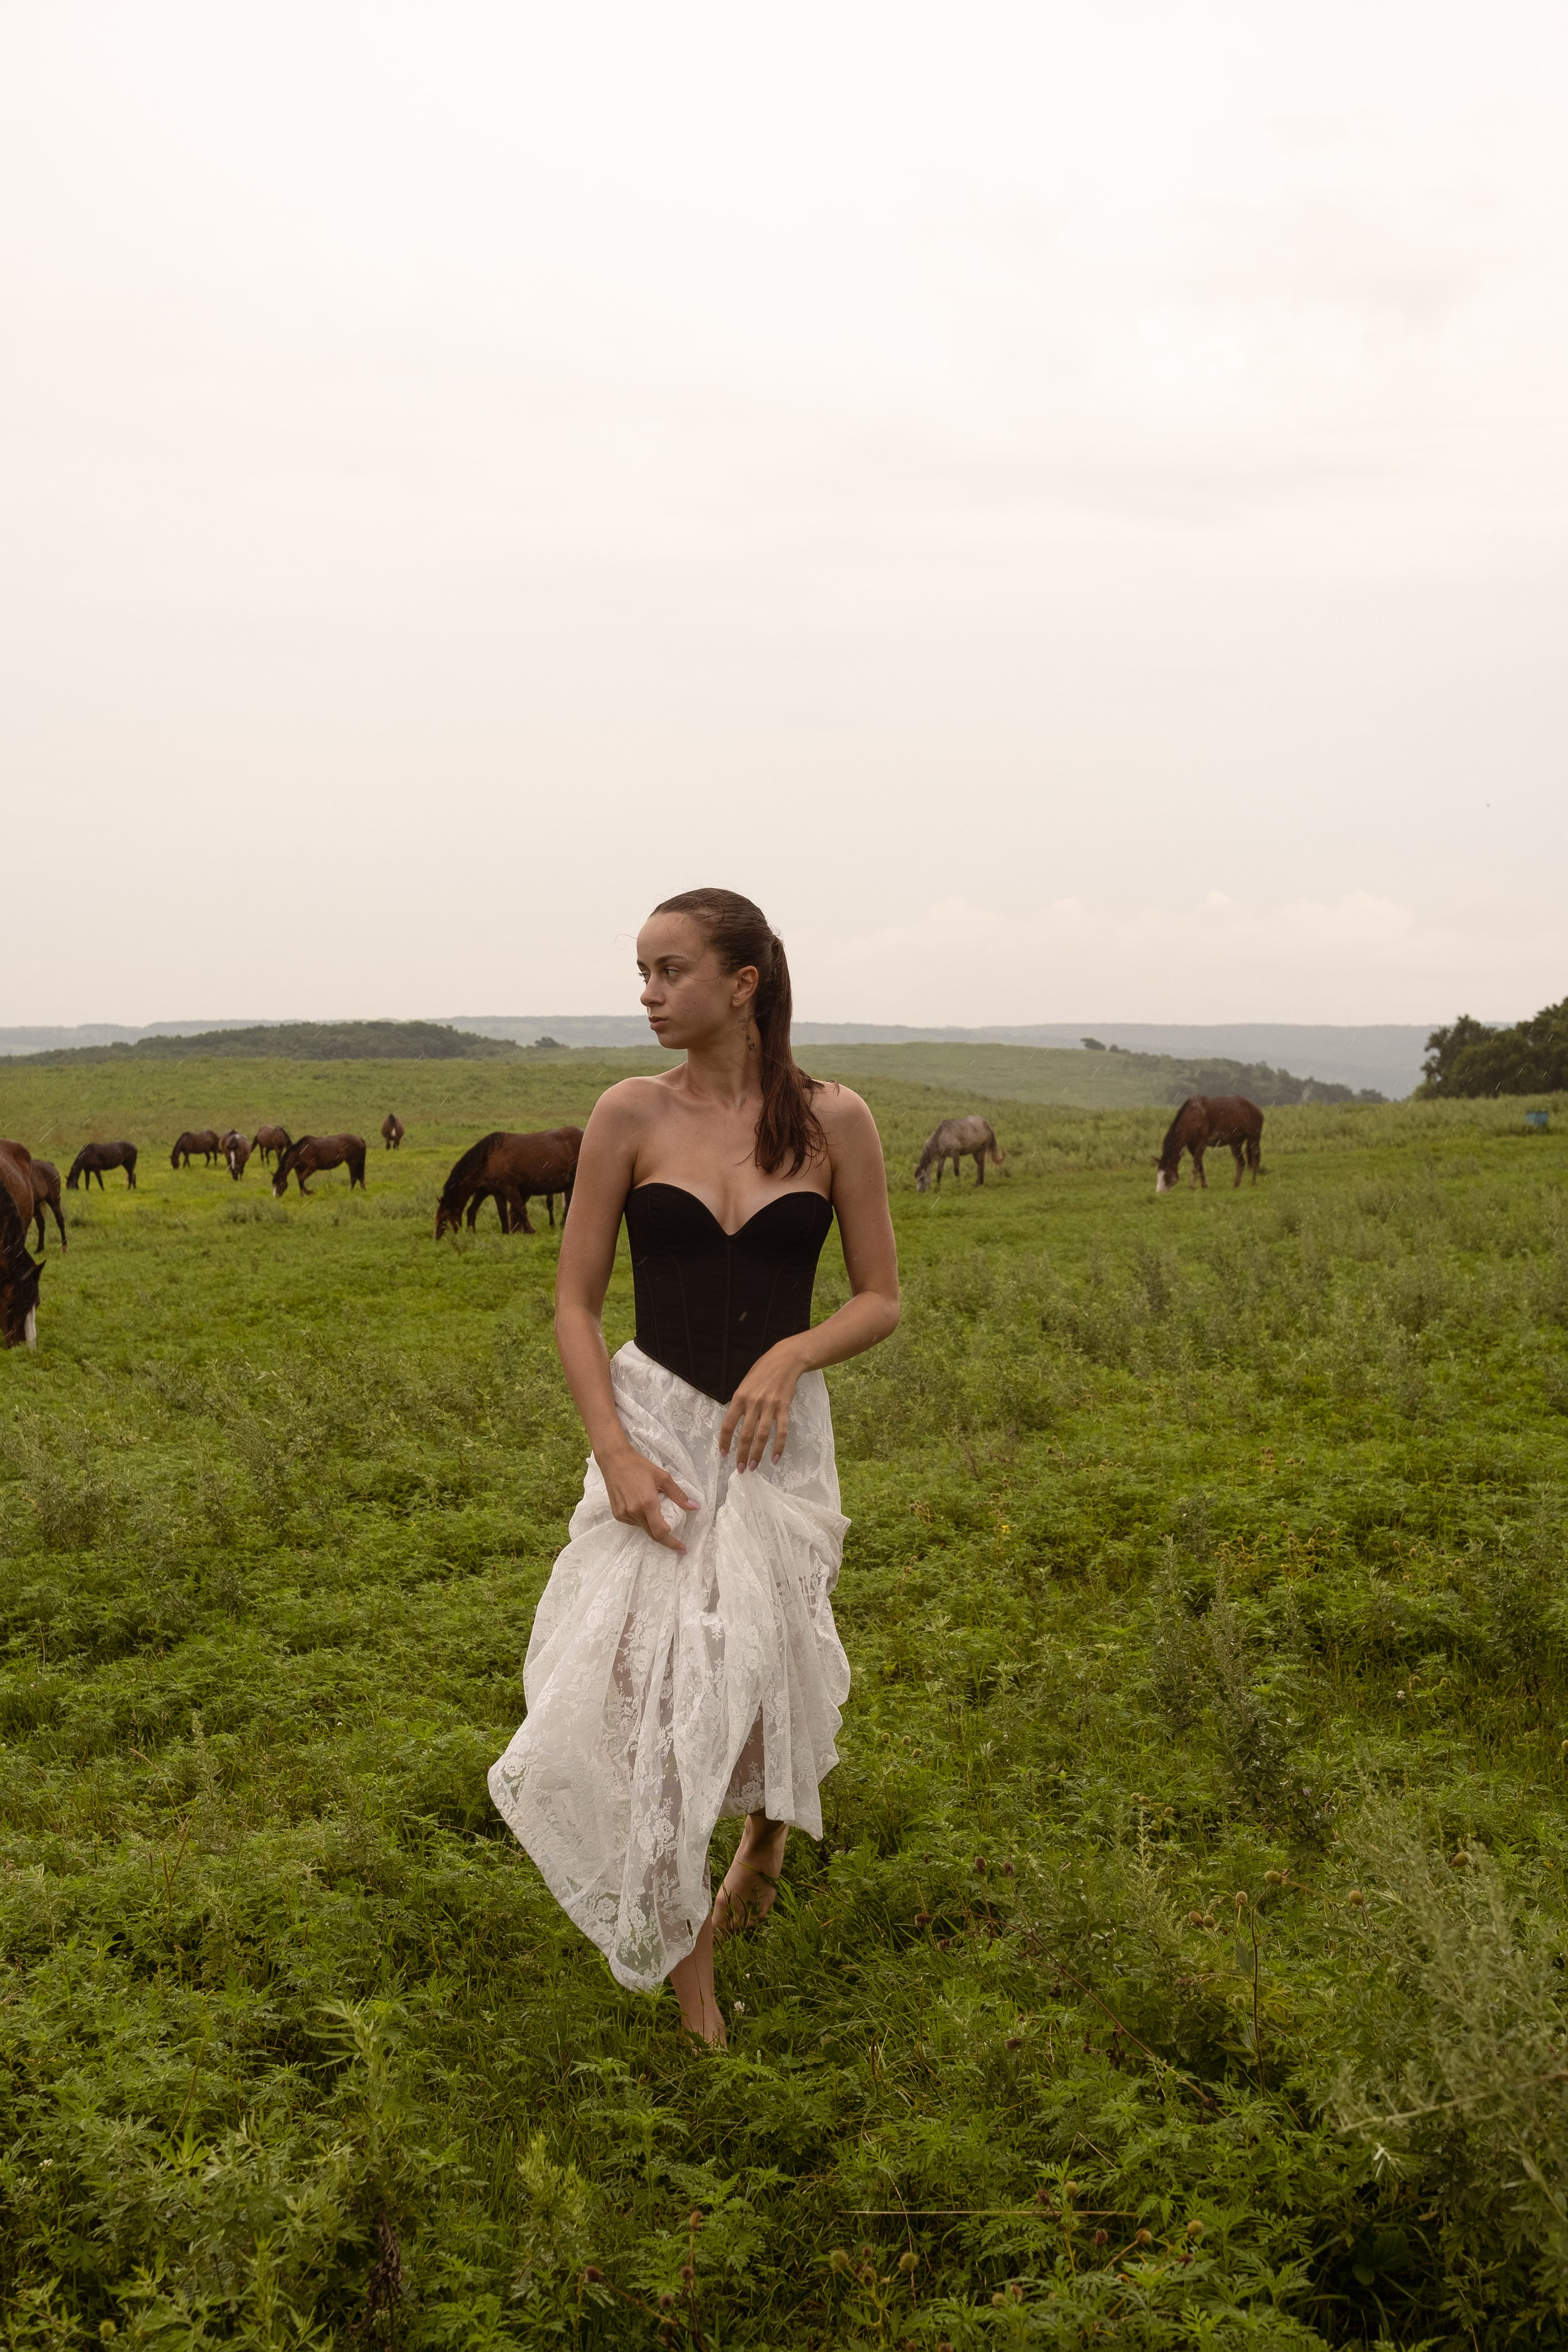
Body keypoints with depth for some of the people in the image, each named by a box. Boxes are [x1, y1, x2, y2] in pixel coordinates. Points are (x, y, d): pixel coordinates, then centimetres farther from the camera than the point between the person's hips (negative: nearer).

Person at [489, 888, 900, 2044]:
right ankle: (693, 1991, 16)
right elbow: (575, 1304, 1)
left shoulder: (834, 1120, -2)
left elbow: (882, 1299, 4)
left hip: (778, 1436, 0)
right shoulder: (632, 1113, -2)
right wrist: (613, 1453, -11)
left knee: (751, 1696, 1)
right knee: (645, 1698, -5)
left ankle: (770, 1828, 41)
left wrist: (792, 1354, -16)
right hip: (653, 1427, 0)